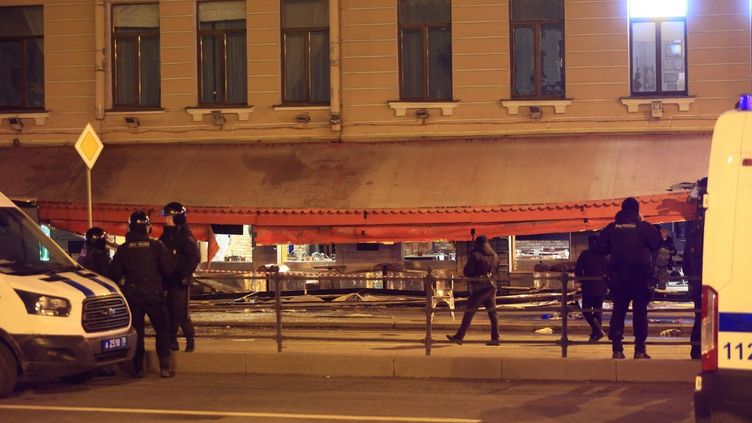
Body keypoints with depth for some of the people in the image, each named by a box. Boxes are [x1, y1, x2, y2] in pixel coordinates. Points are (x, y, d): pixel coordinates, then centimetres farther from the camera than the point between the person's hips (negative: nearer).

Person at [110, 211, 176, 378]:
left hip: (132, 295, 2)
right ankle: (165, 367, -1)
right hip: (153, 294, -2)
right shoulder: (157, 246, -6)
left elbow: (114, 273, 1)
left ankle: (138, 368, 7)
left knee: (136, 331, 8)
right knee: (162, 329, 6)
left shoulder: (123, 249, -1)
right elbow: (169, 268, -8)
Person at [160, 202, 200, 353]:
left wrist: (186, 274, -18)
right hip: (168, 280, 7)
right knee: (170, 312, 8)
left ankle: (190, 340, 4)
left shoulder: (185, 235, -8)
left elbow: (195, 257, -14)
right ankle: (172, 341, 14)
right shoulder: (165, 236, 14)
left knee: (182, 313, -7)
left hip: (180, 281, -7)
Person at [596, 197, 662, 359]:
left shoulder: (611, 228, 2)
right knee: (640, 311, 2)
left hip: (618, 277, 2)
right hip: (640, 277, -2)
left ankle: (616, 349, 0)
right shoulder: (644, 227, -6)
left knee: (618, 311, 7)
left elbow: (601, 248, 7)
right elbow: (657, 244, 0)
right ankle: (640, 349, -2)